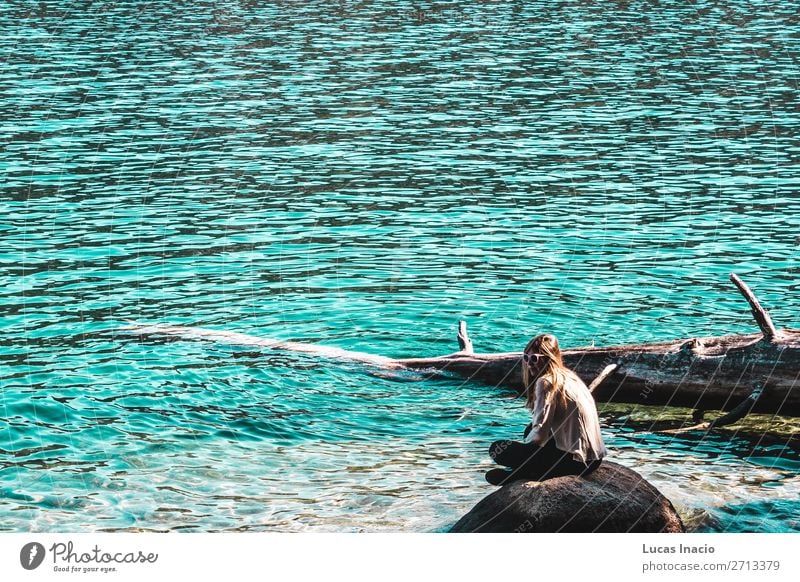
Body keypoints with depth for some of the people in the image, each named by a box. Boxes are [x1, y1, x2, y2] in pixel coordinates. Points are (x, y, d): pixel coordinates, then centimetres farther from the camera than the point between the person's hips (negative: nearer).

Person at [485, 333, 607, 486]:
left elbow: (539, 433, -18)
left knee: (497, 449, -4)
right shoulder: (568, 376, 15)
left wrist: (525, 443, 2)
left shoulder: (546, 382, -11)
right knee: (530, 431, 30)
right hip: (594, 457, 9)